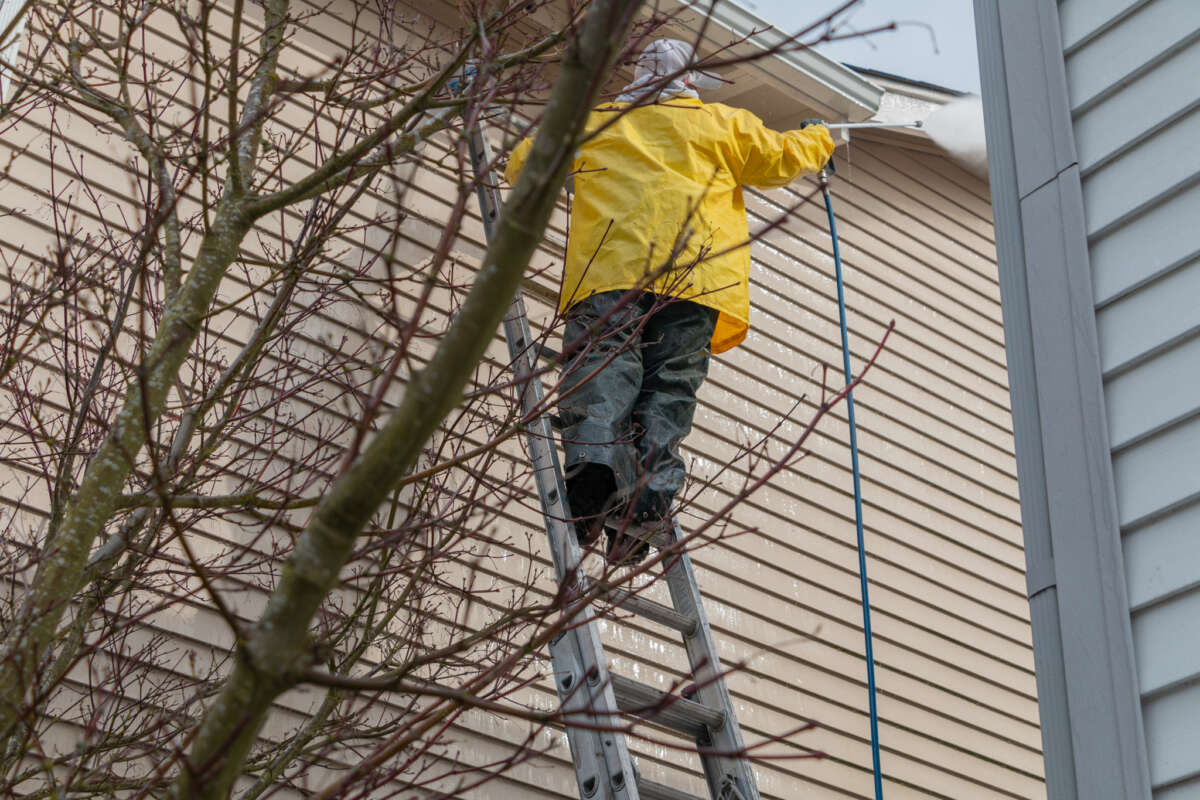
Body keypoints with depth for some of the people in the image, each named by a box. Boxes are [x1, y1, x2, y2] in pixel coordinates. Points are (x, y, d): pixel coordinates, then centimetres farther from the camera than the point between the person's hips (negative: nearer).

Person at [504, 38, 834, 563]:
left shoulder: (592, 123, 28)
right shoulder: (720, 122, 25)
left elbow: (525, 165, 32)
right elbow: (780, 159, 33)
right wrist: (819, 139, 54)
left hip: (609, 266, 0)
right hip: (694, 273, 0)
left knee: (603, 363, -13)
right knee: (670, 383, -4)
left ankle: (593, 457, -42)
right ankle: (643, 500, -23)